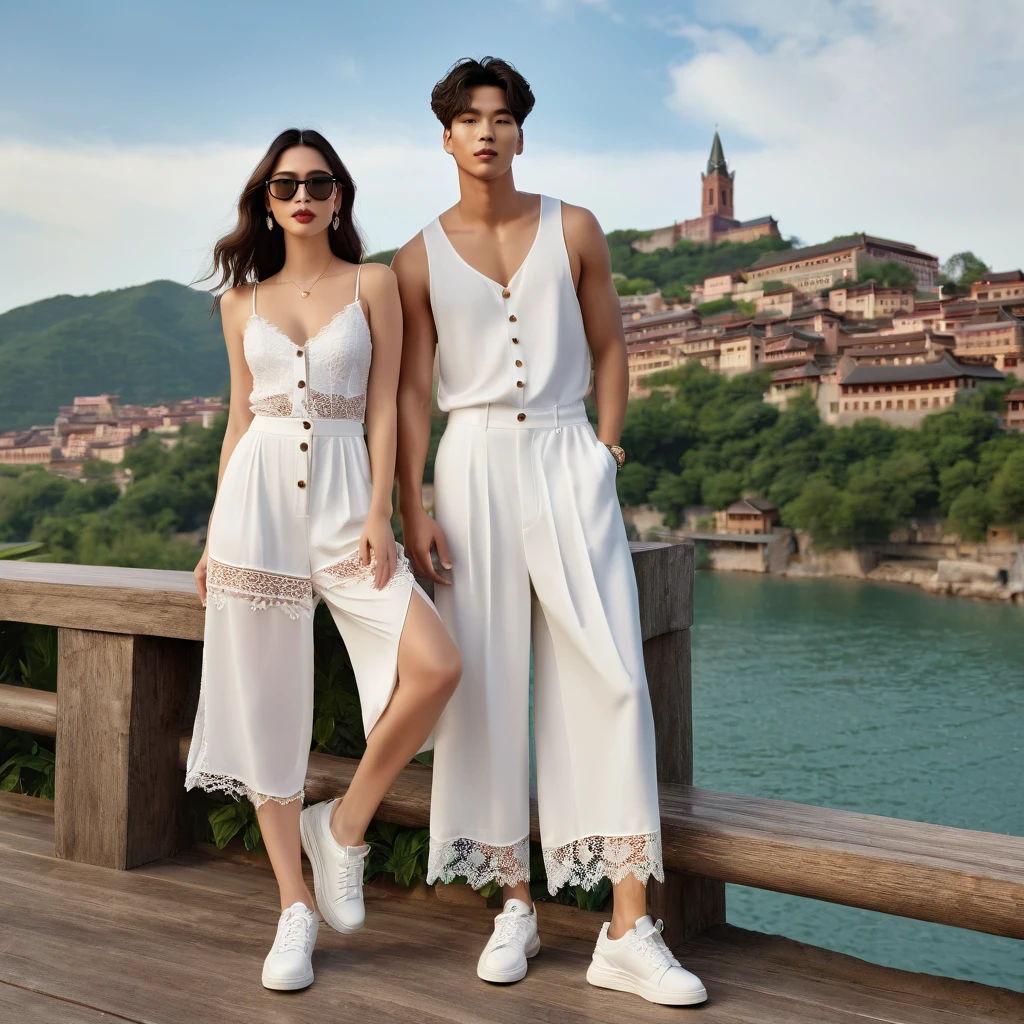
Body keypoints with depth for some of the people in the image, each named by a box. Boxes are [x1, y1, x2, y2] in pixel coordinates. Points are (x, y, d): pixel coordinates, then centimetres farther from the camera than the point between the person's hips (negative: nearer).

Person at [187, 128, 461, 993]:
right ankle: (296, 907, 12)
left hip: (343, 495, -1)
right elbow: (240, 414, 14)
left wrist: (378, 515, -9)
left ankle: (344, 825, 4)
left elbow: (383, 407, 1)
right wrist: (215, 534, 10)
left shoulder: (373, 283, 7)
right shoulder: (243, 300, 13)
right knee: (268, 706, 1)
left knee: (435, 667, -19)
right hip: (257, 498, 2)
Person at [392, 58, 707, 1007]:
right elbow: (410, 390, 5)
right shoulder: (420, 259, 8)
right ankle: (515, 903, 14)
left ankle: (629, 931, -6)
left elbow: (608, 347, 12)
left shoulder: (572, 230, 9)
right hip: (473, 463, 1)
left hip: (568, 457, 0)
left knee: (609, 676, -9)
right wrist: (413, 507, -3)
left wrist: (606, 447, 1)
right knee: (486, 678, 0)